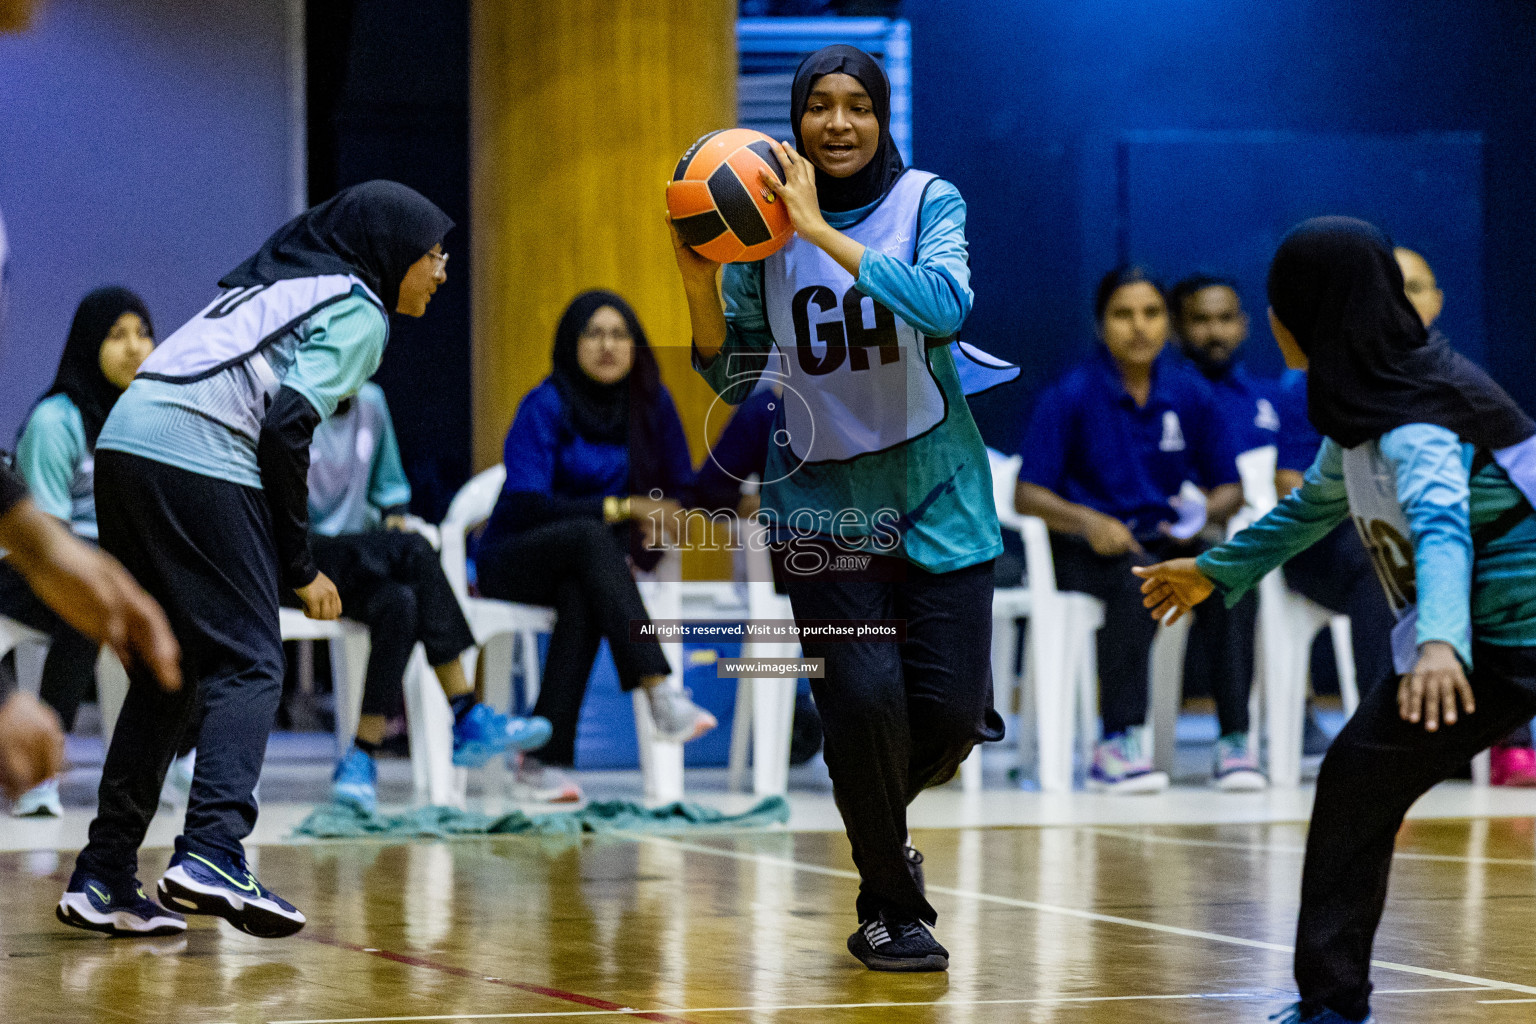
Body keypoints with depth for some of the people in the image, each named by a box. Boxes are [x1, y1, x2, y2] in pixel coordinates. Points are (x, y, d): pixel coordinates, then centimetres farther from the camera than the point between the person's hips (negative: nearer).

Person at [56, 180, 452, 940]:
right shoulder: (356, 310, 3)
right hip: (197, 460, -8)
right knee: (248, 665, -6)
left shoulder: (276, 282, 28)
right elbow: (286, 427, -9)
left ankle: (103, 878, 10)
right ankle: (210, 853, -23)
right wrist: (301, 567, -3)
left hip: (124, 446, 8)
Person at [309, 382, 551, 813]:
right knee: (415, 551, -30)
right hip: (299, 560, -6)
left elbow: (388, 485, 26)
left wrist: (392, 516, 3)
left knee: (398, 603, -31)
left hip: (359, 558, 6)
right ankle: (469, 719, -28)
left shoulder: (371, 402, 13)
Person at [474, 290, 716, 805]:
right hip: (511, 563, -3)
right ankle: (660, 695, -50)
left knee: (581, 598, -36)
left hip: (586, 567, 3)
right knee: (591, 537, -37)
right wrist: (626, 508, -27)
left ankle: (545, 759, -39)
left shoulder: (652, 404, 3)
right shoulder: (544, 407, -12)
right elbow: (528, 506, -20)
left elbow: (681, 489, 7)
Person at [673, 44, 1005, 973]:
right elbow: (732, 376, 3)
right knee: (864, 695, -12)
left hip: (936, 491, 0)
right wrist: (701, 285, -15)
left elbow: (944, 306, -25)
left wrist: (823, 232, -27)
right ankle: (891, 907, 10)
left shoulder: (929, 201, -5)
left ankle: (880, 819, 33)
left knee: (952, 710, -3)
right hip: (823, 498, 0)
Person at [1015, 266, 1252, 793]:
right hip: (1087, 552, -3)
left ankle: (1235, 740, -27)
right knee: (1137, 575, -38)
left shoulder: (1191, 394, 8)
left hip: (1171, 544, 3)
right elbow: (1028, 496, -5)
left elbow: (1230, 489, 14)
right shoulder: (1069, 397, -2)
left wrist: (1206, 510, -10)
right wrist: (1088, 521, -23)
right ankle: (1119, 743, -39)